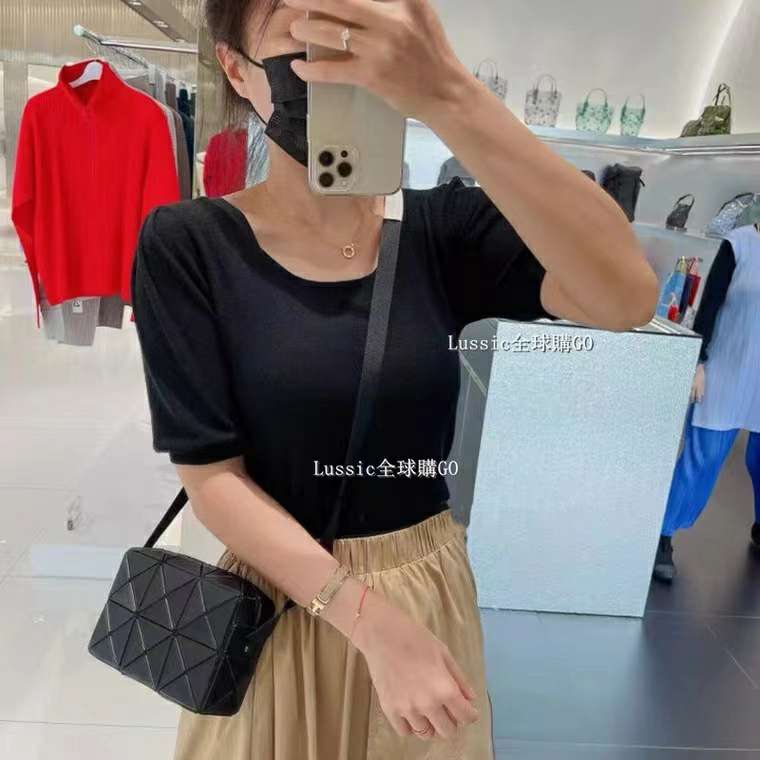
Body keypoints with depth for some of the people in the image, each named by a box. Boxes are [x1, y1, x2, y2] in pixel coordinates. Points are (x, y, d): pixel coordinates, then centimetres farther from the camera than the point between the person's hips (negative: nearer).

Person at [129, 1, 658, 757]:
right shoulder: (187, 245, -12)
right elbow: (212, 475, -15)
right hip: (280, 601, -2)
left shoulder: (439, 227, -7)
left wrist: (450, 96, -34)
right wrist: (373, 623, -22)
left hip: (431, 590, 3)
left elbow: (627, 297, -24)